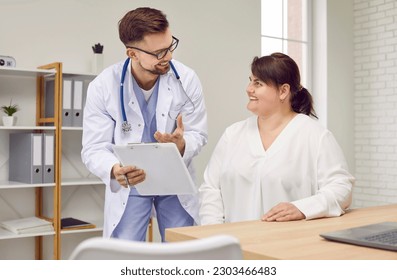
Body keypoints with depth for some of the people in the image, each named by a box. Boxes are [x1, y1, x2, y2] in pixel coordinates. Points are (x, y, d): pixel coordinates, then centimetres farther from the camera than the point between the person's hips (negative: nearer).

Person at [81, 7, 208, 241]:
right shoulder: (102, 87, -15)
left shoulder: (187, 79, -12)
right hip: (129, 185, -1)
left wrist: (181, 145, -29)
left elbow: (198, 135, -4)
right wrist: (115, 170, -36)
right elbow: (94, 148, -13)